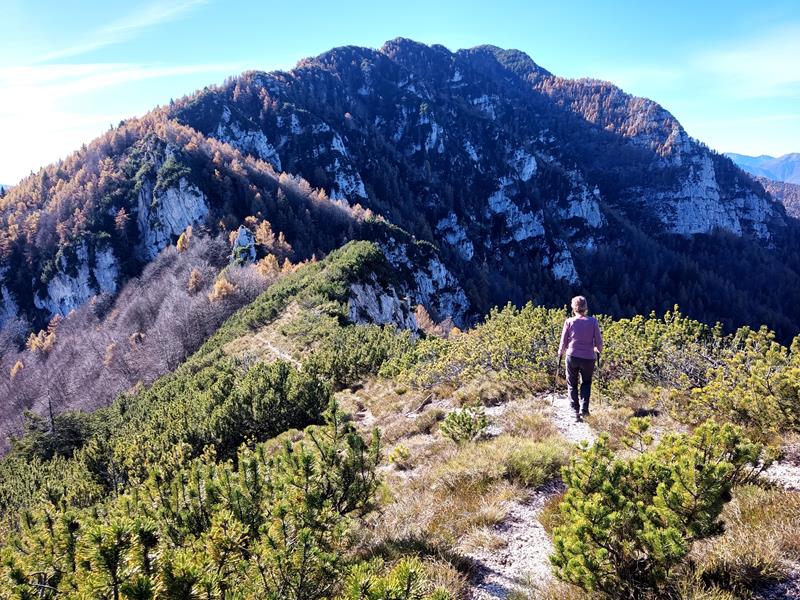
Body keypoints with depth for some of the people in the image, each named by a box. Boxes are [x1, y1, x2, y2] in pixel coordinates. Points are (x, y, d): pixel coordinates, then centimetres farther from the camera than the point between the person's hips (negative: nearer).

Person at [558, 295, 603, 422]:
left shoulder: (569, 322, -5)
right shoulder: (593, 321, -4)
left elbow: (563, 342, 1)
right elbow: (599, 342, 1)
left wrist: (561, 352, 19)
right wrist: (598, 350, 22)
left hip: (572, 357, 0)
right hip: (589, 358, 1)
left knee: (572, 385, 15)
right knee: (586, 383, 22)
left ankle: (576, 412, 7)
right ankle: (584, 408, 5)